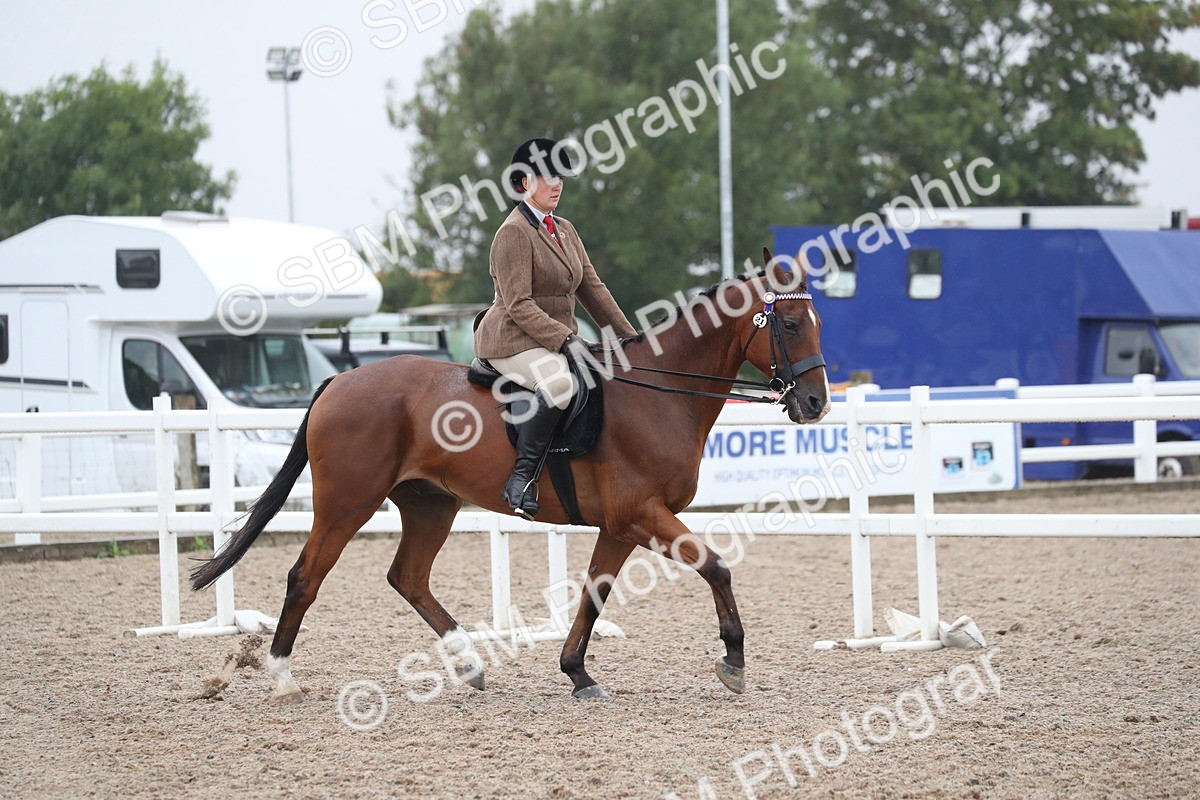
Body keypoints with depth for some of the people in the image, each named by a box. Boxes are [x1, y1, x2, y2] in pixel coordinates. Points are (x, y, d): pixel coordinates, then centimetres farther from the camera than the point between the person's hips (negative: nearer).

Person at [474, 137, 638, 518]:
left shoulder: (565, 230, 16)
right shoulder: (514, 232, -11)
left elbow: (592, 288, 18)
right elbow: (518, 305, -19)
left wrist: (630, 339, 10)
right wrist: (566, 341, -25)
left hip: (559, 340, 9)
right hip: (513, 340, -9)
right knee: (559, 383, -37)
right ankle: (522, 476, -32)